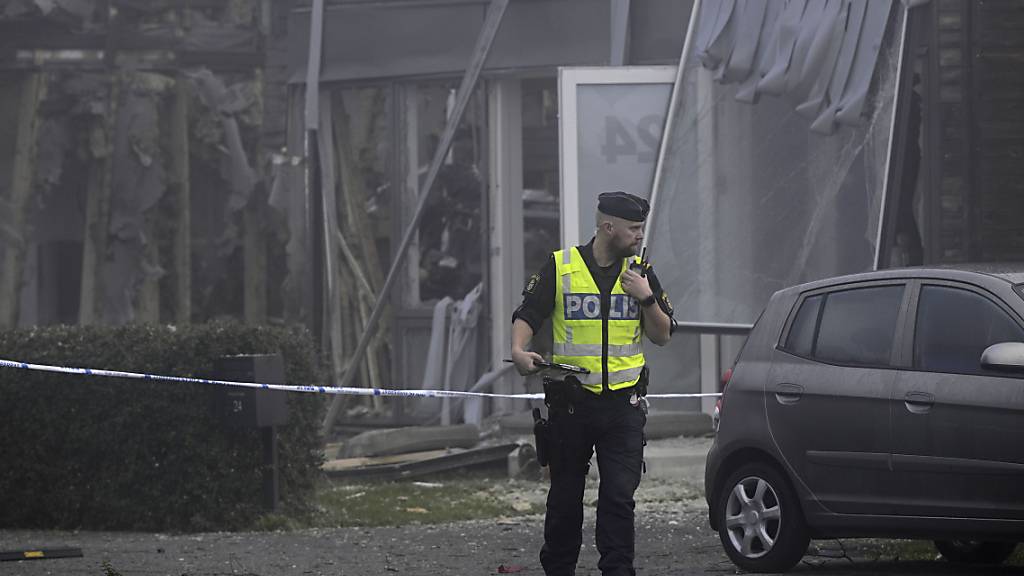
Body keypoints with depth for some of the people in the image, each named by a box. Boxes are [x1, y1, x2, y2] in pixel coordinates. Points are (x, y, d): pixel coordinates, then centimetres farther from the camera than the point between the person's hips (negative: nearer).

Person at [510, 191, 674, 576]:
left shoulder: (640, 273, 8)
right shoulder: (560, 268, 0)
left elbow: (662, 336, 9)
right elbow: (527, 316, -2)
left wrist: (647, 298, -7)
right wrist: (519, 350, -21)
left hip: (623, 404, 1)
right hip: (570, 401, -1)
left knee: (619, 495, -8)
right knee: (565, 496, 9)